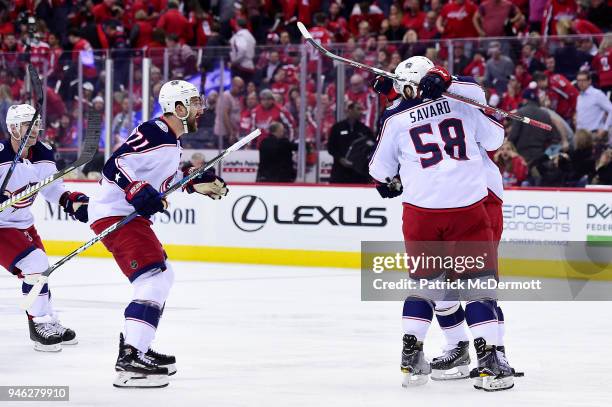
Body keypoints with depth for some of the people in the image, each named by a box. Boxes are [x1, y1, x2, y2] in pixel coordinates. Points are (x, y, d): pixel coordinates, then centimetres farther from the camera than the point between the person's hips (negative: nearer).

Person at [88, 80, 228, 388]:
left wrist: (197, 183, 21)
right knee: (155, 279, -20)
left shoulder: (171, 140, 15)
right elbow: (115, 165, -24)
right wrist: (139, 192, -34)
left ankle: (134, 345, 30)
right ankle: (129, 362, -28)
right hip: (114, 215, -11)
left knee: (162, 277, 21)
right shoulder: (154, 134, -18)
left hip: (132, 215, 11)